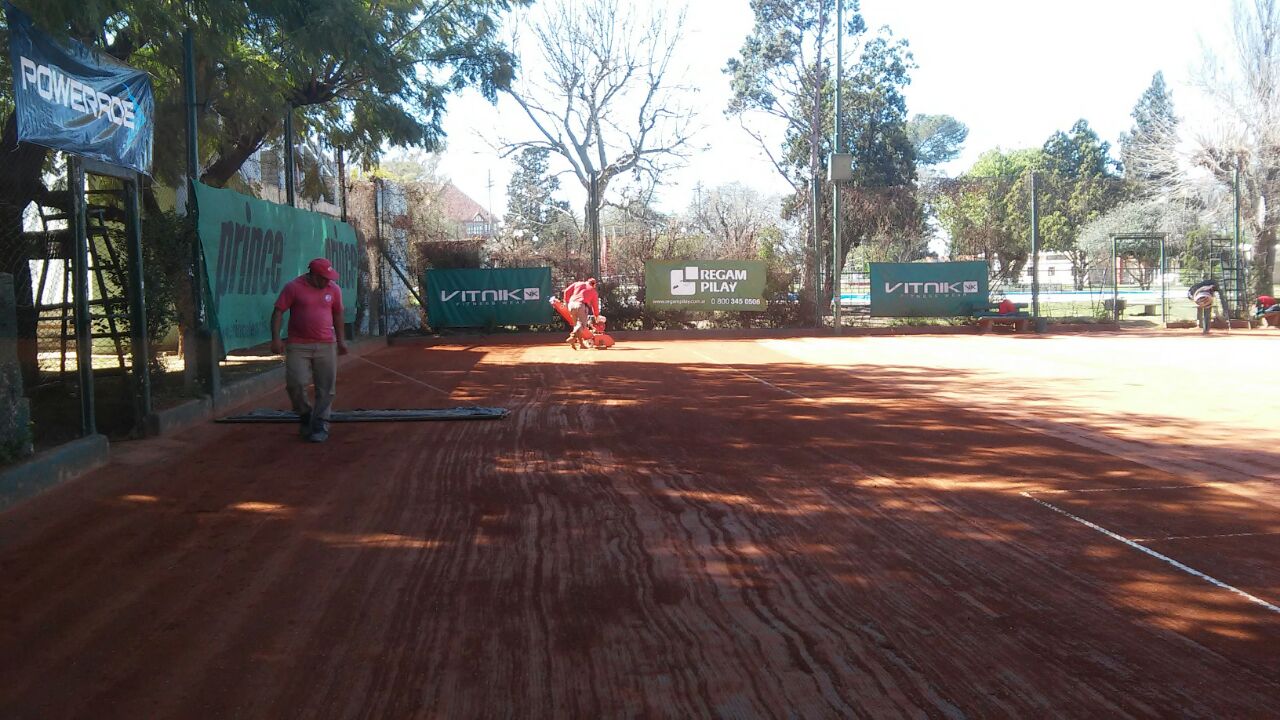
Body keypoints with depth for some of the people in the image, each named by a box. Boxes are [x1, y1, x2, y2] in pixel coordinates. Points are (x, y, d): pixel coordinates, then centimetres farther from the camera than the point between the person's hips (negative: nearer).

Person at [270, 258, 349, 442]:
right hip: (298, 346, -2)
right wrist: (276, 338, -13)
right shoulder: (293, 287, -4)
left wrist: (341, 340, 17)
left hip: (326, 346, 2)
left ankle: (320, 426, 6)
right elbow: (278, 312, -4)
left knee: (325, 389, -1)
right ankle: (305, 415, 17)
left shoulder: (334, 289, 6)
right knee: (295, 383, -8)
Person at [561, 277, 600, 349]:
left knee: (576, 324, 15)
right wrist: (596, 316, 34)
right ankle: (572, 337, -36)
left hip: (572, 304, 4)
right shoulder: (593, 291, 21)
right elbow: (595, 305, 23)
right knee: (582, 324, -9)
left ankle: (581, 343, 13)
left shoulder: (577, 284, 24)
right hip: (582, 305, -4)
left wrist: (566, 302, 21)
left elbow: (567, 291, 13)